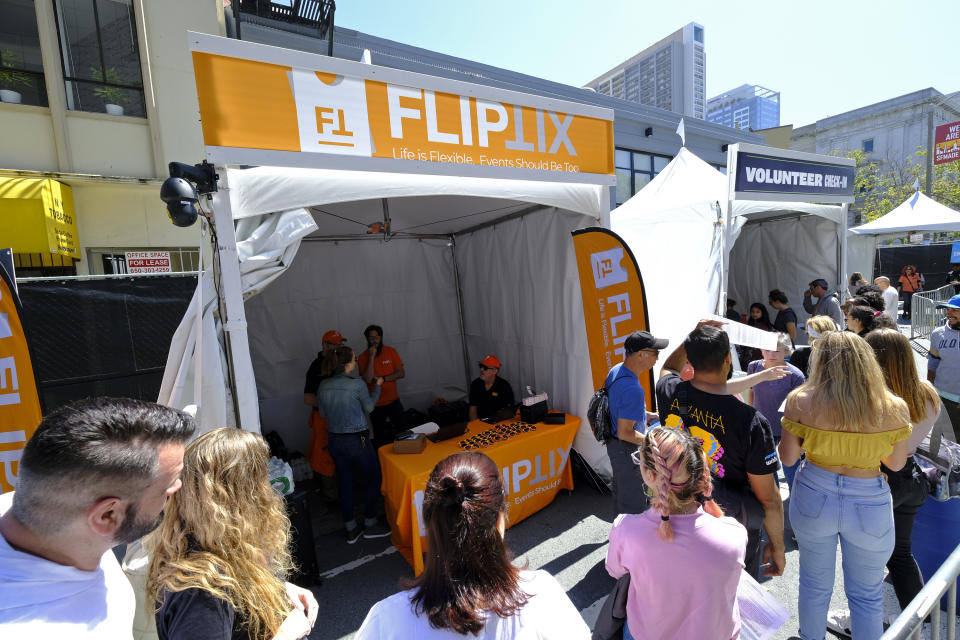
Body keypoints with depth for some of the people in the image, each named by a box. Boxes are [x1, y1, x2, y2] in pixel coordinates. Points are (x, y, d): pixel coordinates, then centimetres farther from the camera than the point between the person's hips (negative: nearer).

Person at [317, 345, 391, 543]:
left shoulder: (323, 386, -2)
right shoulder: (357, 384, -19)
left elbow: (323, 413, 11)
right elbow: (369, 407, -2)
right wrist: (377, 386, 12)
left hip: (335, 441, 6)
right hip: (357, 441, -6)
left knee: (344, 484, 17)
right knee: (374, 479, 14)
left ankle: (351, 530, 30)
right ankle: (370, 526, 24)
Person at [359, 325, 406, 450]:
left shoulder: (391, 351, -4)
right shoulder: (363, 357, -10)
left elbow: (401, 373, -8)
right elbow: (367, 379, -22)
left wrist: (382, 379, -19)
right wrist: (371, 357, -24)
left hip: (393, 401, 2)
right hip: (376, 404, -2)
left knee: (400, 430, 13)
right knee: (379, 436, 14)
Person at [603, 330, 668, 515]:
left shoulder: (615, 370, -3)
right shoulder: (632, 390, -34)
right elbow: (625, 433, -29)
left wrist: (643, 414, 11)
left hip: (613, 443, 10)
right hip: (627, 451, -10)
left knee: (621, 491, 28)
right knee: (634, 501, 11)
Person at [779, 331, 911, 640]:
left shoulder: (800, 401, -16)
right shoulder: (895, 408, -12)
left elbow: (787, 457, -10)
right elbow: (896, 464, 0)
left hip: (814, 497, 0)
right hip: (869, 503, 0)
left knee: (814, 584, 22)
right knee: (867, 595, 22)